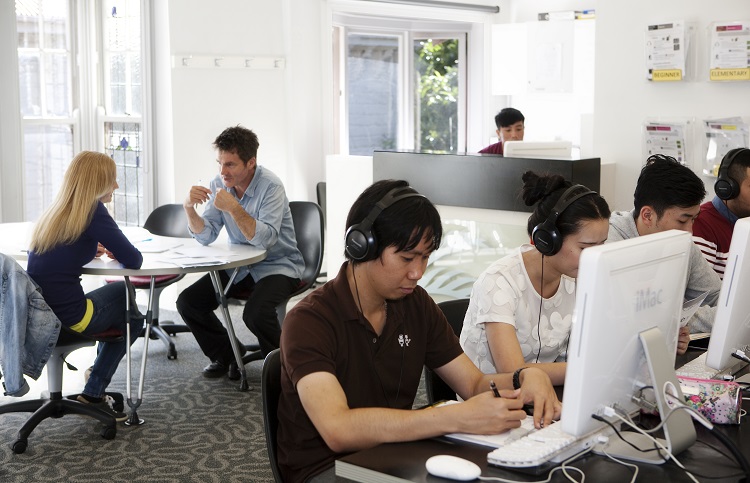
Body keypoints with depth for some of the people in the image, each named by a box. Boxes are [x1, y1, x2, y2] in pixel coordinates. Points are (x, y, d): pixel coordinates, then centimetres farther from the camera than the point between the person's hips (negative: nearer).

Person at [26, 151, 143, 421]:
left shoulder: (55, 211, 10)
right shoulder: (92, 211, -12)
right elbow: (133, 261, -12)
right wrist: (117, 253, 10)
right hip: (68, 318, -7)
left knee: (121, 293, 29)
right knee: (133, 319, 21)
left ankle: (97, 388, 35)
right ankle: (93, 394, 20)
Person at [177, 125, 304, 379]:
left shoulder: (270, 186, -20)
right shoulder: (219, 184, -2)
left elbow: (266, 239, -31)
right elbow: (206, 236, -3)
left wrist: (234, 208, -38)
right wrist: (189, 208, -20)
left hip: (277, 265, -6)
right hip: (239, 266, 6)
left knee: (255, 313, -32)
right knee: (187, 302, -8)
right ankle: (225, 355, 13)